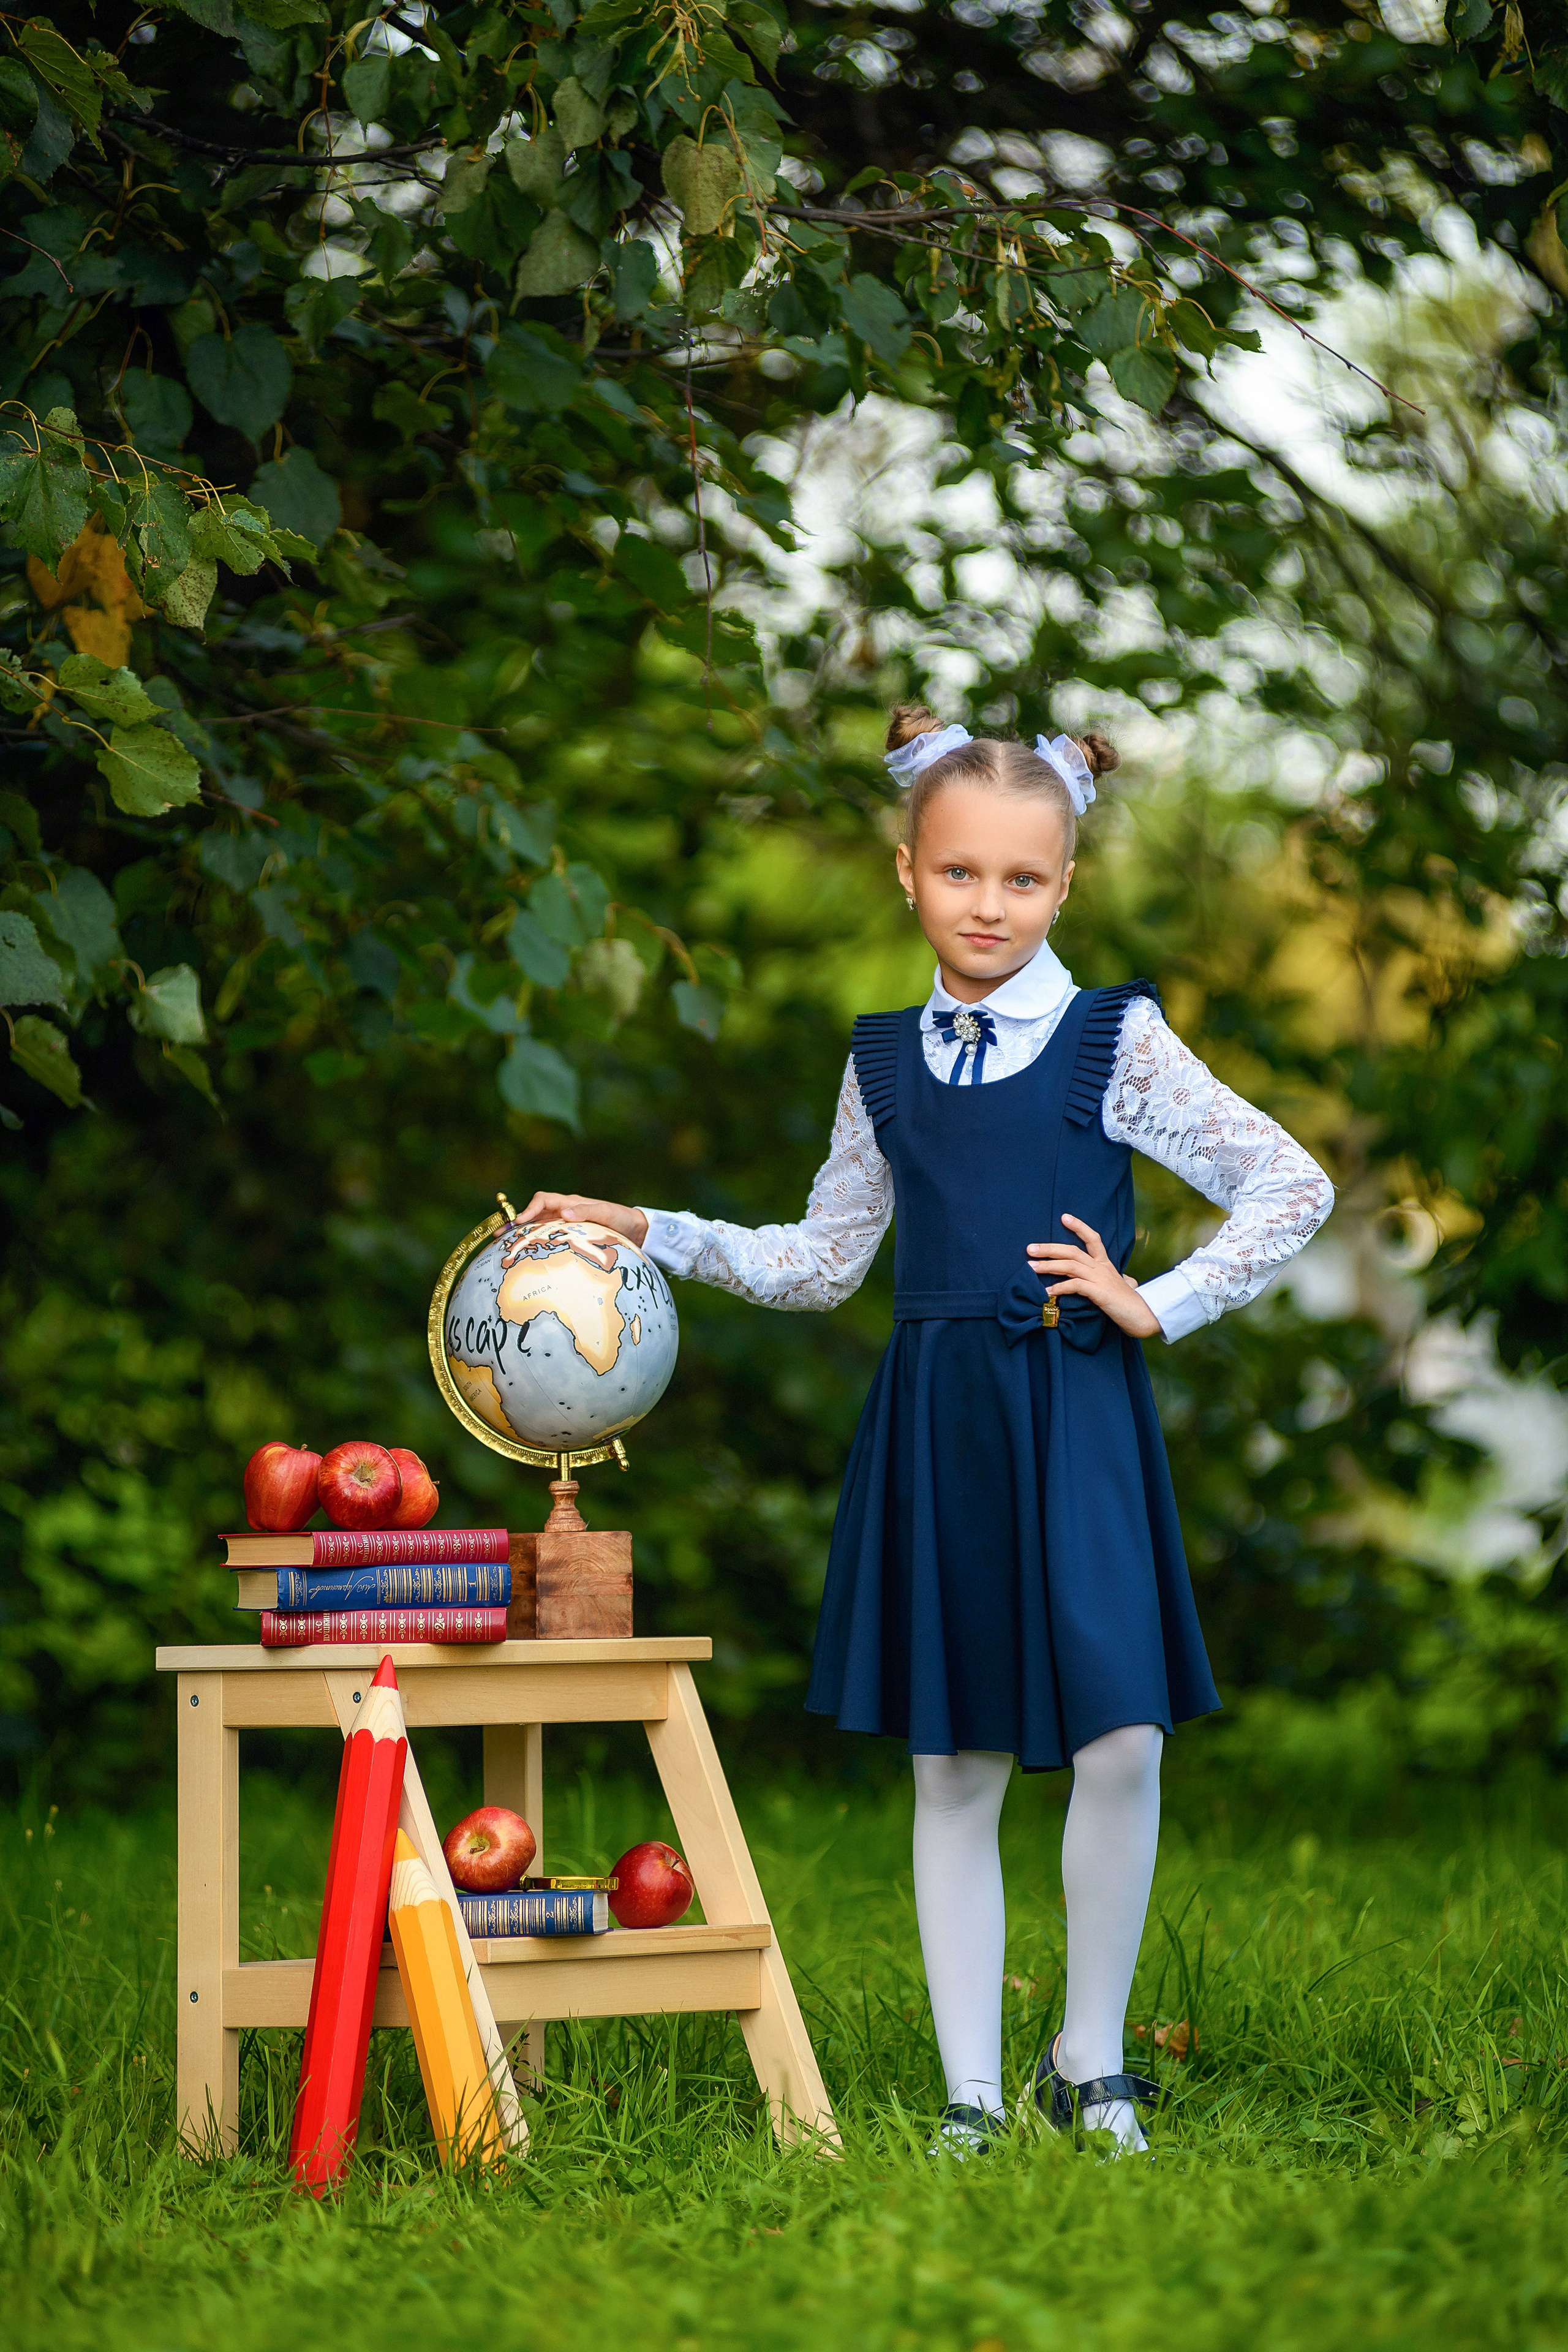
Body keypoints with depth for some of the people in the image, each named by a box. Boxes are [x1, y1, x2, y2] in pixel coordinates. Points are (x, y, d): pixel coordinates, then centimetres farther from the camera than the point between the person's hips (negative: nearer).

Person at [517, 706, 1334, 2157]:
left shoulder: (1115, 1041, 0)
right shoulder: (886, 1061, 10)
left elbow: (1295, 1189, -1)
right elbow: (823, 1263, 18)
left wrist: (1159, 1308, -5)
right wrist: (647, 1233, 11)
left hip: (1076, 1422, -3)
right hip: (933, 1426, 3)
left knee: (1118, 1743, -13)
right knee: (953, 1772, 5)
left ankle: (1092, 2062, 7)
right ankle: (972, 2097, 12)